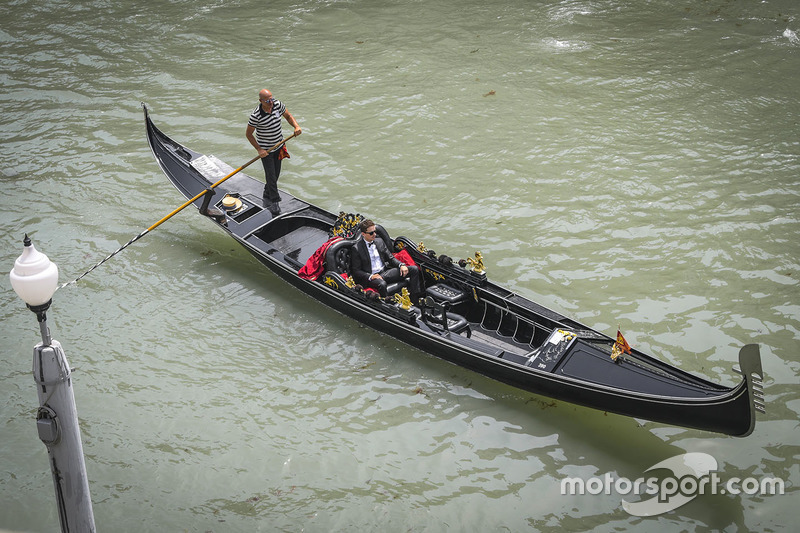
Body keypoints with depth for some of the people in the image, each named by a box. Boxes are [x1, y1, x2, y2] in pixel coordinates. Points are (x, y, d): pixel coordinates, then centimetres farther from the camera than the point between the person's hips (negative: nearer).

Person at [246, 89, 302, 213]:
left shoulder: (278, 105, -10)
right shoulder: (256, 115, -24)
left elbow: (288, 116, 8)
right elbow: (248, 134, -13)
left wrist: (296, 126, -11)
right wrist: (259, 150, -16)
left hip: (278, 146, 5)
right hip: (265, 149, -5)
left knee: (276, 174, 13)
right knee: (271, 175, -6)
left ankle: (267, 197, 31)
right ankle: (274, 201, 7)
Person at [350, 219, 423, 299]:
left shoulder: (379, 241, 12)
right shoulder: (357, 249, -5)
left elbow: (391, 258, 17)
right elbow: (356, 271, -5)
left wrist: (401, 265, -4)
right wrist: (371, 276, -21)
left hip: (385, 272, 6)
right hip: (371, 277, -6)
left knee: (414, 269, -8)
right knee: (382, 284, -43)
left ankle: (414, 300, -12)